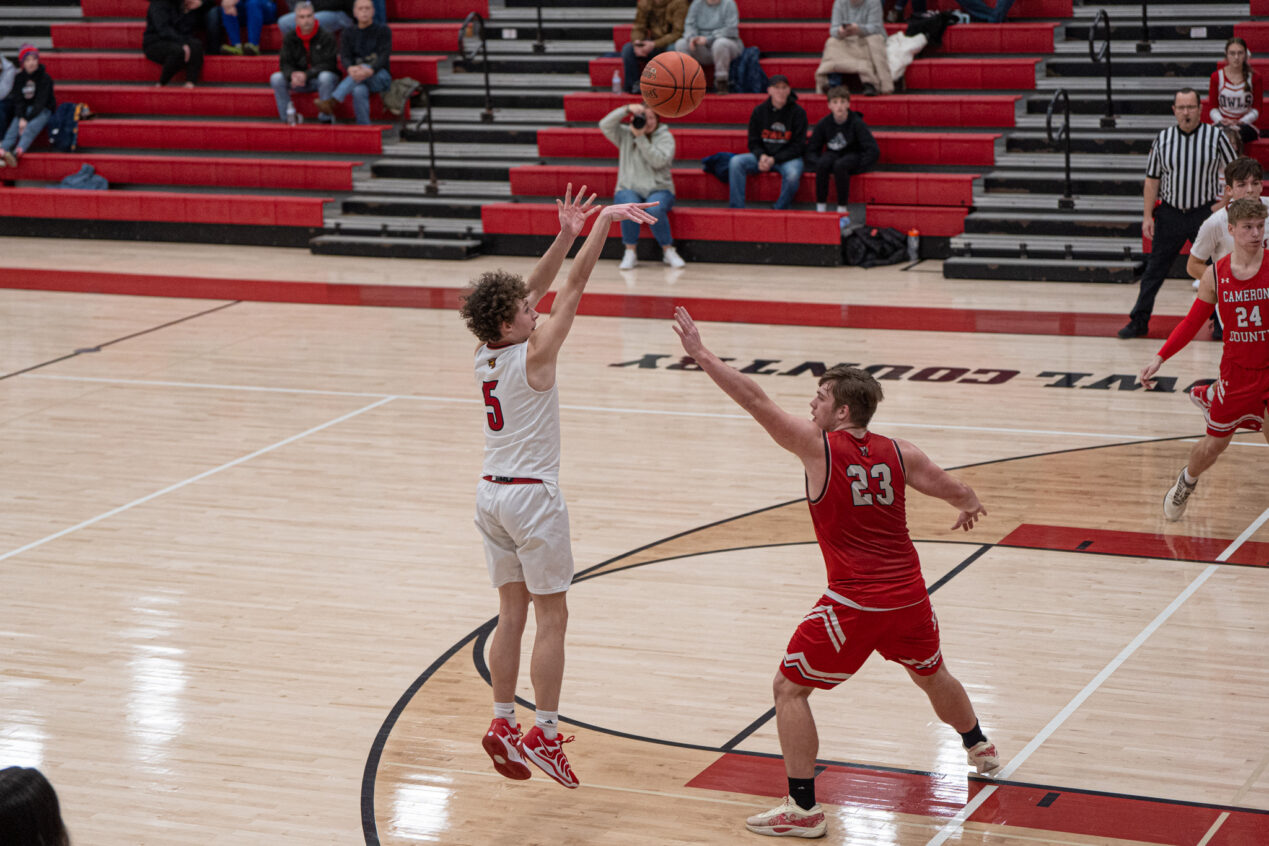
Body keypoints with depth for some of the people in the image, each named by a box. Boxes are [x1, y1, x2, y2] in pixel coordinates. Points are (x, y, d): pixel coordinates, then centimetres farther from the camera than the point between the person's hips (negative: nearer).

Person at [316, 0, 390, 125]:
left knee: (364, 67, -37)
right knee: (359, 91, -37)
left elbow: (384, 56, -10)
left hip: (380, 78, -2)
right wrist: (350, 68, -30)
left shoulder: (383, 30, 6)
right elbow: (344, 57, -2)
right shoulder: (347, 34, 14)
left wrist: (370, 70, -33)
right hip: (357, 79, 2)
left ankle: (332, 102, -49)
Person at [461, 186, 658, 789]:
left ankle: (503, 723, 12)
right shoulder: (533, 356, -17)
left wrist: (566, 234, 3)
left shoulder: (486, 352, 1)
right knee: (551, 617, 0)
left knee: (512, 614, 12)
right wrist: (603, 222, -11)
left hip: (491, 492, 7)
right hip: (532, 496, -7)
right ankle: (544, 735, -1)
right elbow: (574, 286, -16)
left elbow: (535, 289, 9)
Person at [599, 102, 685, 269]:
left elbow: (658, 161, -13)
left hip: (658, 190, -1)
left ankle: (668, 250, -15)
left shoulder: (665, 137, 5)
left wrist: (640, 137, -17)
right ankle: (630, 252, -19)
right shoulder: (625, 135, 12)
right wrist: (627, 109, -14)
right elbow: (605, 125, -4)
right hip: (629, 190, 1)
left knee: (654, 209, -36)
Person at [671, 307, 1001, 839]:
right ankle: (980, 751, 54)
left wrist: (700, 354, -7)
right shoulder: (898, 454, 2)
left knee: (790, 689, 6)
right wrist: (969, 508, 32)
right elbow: (962, 495, 7)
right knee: (930, 674, 32)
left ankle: (803, 810, 2)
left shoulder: (818, 448, -11)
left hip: (854, 605, -6)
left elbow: (755, 401, -12)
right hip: (909, 596, 6)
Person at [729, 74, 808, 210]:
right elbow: (753, 142, 7)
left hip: (789, 157, -3)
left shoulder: (798, 112, -5)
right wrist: (762, 156, -16)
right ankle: (736, 208, -21)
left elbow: (798, 146, -6)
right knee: (736, 162, -21)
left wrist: (774, 159, -16)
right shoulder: (759, 111, 3)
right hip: (763, 155, 3)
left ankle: (780, 209, -15)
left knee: (792, 174, -37)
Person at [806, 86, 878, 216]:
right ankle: (820, 207, -26)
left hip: (853, 156, -3)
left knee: (840, 165, -37)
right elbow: (811, 151, 1)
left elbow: (874, 151, -16)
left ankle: (842, 209, -27)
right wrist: (821, 166, -17)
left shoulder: (857, 123, -13)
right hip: (833, 155, 3)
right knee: (822, 163, -33)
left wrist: (857, 169, -20)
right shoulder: (823, 124, -5)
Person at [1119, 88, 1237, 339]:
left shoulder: (1216, 136, -3)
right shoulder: (1163, 139, 1)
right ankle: (1139, 321, 12)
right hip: (1170, 213, 1)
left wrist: (1223, 203, -8)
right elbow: (1152, 180, 5)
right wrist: (1148, 215, 0)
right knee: (1155, 269, 5)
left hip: (1205, 213, -1)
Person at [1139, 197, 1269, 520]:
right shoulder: (1215, 275, -5)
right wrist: (1160, 357, -2)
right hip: (1235, 372, 2)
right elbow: (1192, 322, 4)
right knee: (1213, 444, 13)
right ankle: (1186, 483, 43)